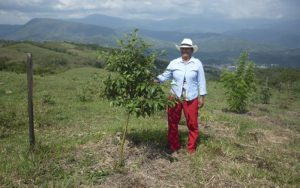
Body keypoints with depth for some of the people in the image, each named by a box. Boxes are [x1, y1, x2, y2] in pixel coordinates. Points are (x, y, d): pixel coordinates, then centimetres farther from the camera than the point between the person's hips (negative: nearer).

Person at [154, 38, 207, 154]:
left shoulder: (197, 63, -1)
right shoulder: (174, 63, 2)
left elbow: (201, 81, 2)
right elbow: (165, 76, 3)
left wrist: (202, 97, 0)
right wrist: (156, 80, -16)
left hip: (191, 99, -1)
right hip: (175, 97, 1)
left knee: (192, 124, 4)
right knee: (172, 123, 8)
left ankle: (191, 149, 20)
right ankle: (173, 147, 24)